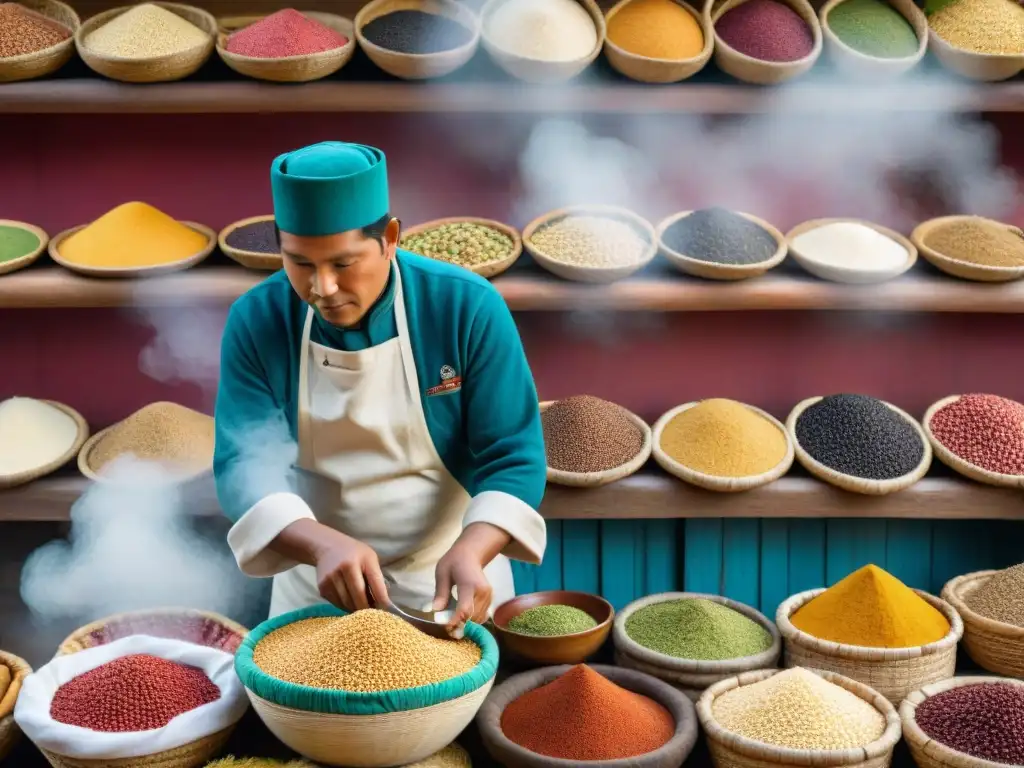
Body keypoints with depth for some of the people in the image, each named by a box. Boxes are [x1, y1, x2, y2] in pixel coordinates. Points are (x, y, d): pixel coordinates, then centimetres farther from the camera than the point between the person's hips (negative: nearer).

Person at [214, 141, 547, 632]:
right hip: (316, 585, 1)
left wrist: (469, 552, -35)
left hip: (450, 578, -1)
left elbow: (512, 456, -16)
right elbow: (246, 463, -21)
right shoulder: (256, 322, -14)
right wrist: (323, 545, -40)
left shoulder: (468, 308, -19)